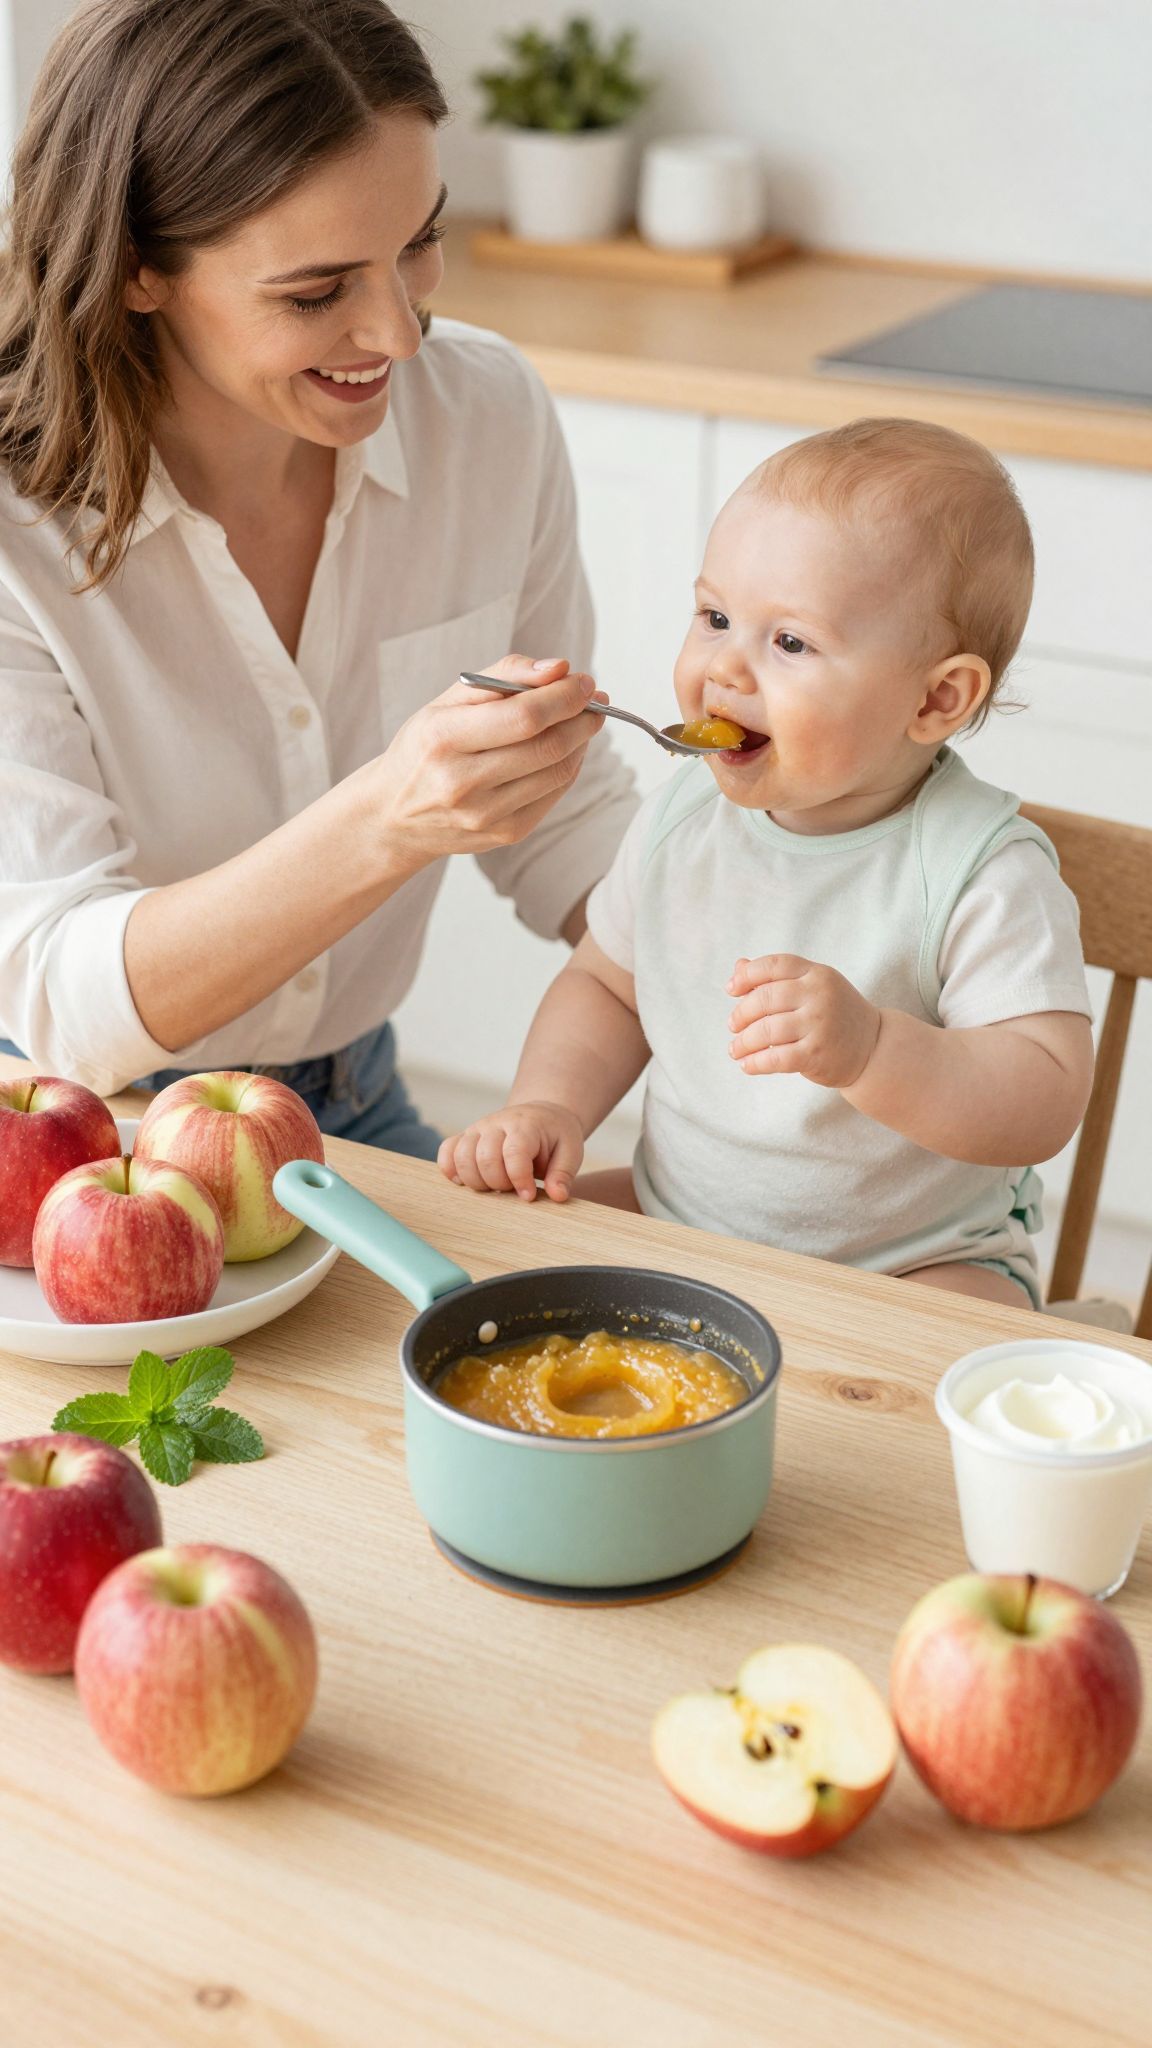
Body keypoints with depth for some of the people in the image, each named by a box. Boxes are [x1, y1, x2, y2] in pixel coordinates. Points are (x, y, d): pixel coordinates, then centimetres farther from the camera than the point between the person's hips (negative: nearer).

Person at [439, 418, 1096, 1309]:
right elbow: (605, 986, 14)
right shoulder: (684, 816, -1)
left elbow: (1048, 1106, -24)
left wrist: (868, 1047, -39)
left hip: (916, 1266, -6)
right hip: (674, 1225, 6)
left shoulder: (981, 872, -19)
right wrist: (548, 1106, -5)